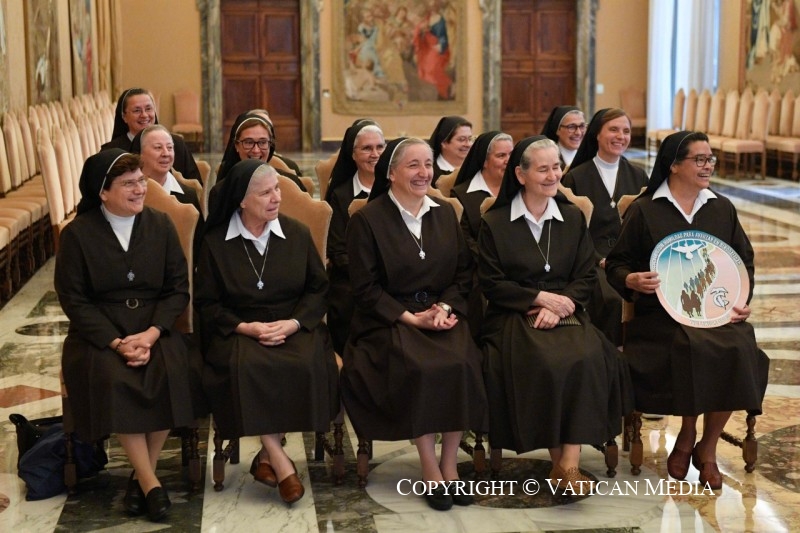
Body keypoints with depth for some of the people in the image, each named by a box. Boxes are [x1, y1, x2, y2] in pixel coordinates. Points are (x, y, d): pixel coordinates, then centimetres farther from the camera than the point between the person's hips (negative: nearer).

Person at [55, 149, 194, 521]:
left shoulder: (160, 225, 5)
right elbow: (74, 299, -4)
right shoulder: (78, 233, -2)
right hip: (99, 331, -2)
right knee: (113, 379, -32)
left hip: (154, 327, 2)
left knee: (170, 374, -29)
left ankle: (142, 475, -13)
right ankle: (150, 481, -21)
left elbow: (178, 288, 3)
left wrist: (151, 333, -13)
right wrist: (116, 341, -16)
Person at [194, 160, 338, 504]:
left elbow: (318, 289, 8)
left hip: (293, 327, 1)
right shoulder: (215, 242, 2)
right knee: (244, 366, -35)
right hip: (238, 330, -1)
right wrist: (244, 327, -13)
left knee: (307, 364, -32)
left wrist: (294, 323, -10)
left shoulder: (298, 234, 7)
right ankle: (279, 460, -24)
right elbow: (207, 303, 4)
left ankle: (267, 456, -17)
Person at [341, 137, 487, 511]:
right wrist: (410, 318, -15)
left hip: (442, 313, 4)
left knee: (461, 363, -27)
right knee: (419, 368, -33)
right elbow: (366, 288, -6)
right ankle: (430, 467, -18)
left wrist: (445, 306, -6)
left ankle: (450, 465, -14)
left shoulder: (445, 213, 13)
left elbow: (463, 272, 13)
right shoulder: (367, 219, -2)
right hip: (388, 320, -4)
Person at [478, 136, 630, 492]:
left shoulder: (573, 218, 15)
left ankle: (570, 462, -28)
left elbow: (587, 276, 9)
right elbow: (491, 283, 0)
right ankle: (556, 458, -19)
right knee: (544, 364, -33)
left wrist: (559, 305, -10)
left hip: (565, 313, 3)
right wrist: (541, 297, -11)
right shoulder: (494, 223, 5)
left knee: (587, 359, -30)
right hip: (513, 317, -2)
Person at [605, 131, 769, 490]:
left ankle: (707, 447, -9)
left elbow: (744, 261, 19)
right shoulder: (644, 211, 6)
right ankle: (687, 437, -8)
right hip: (662, 310, -3)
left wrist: (740, 300, 1)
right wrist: (632, 280, -17)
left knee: (739, 349, -29)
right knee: (692, 346, -35)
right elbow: (617, 263, 7)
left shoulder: (723, 209, 17)